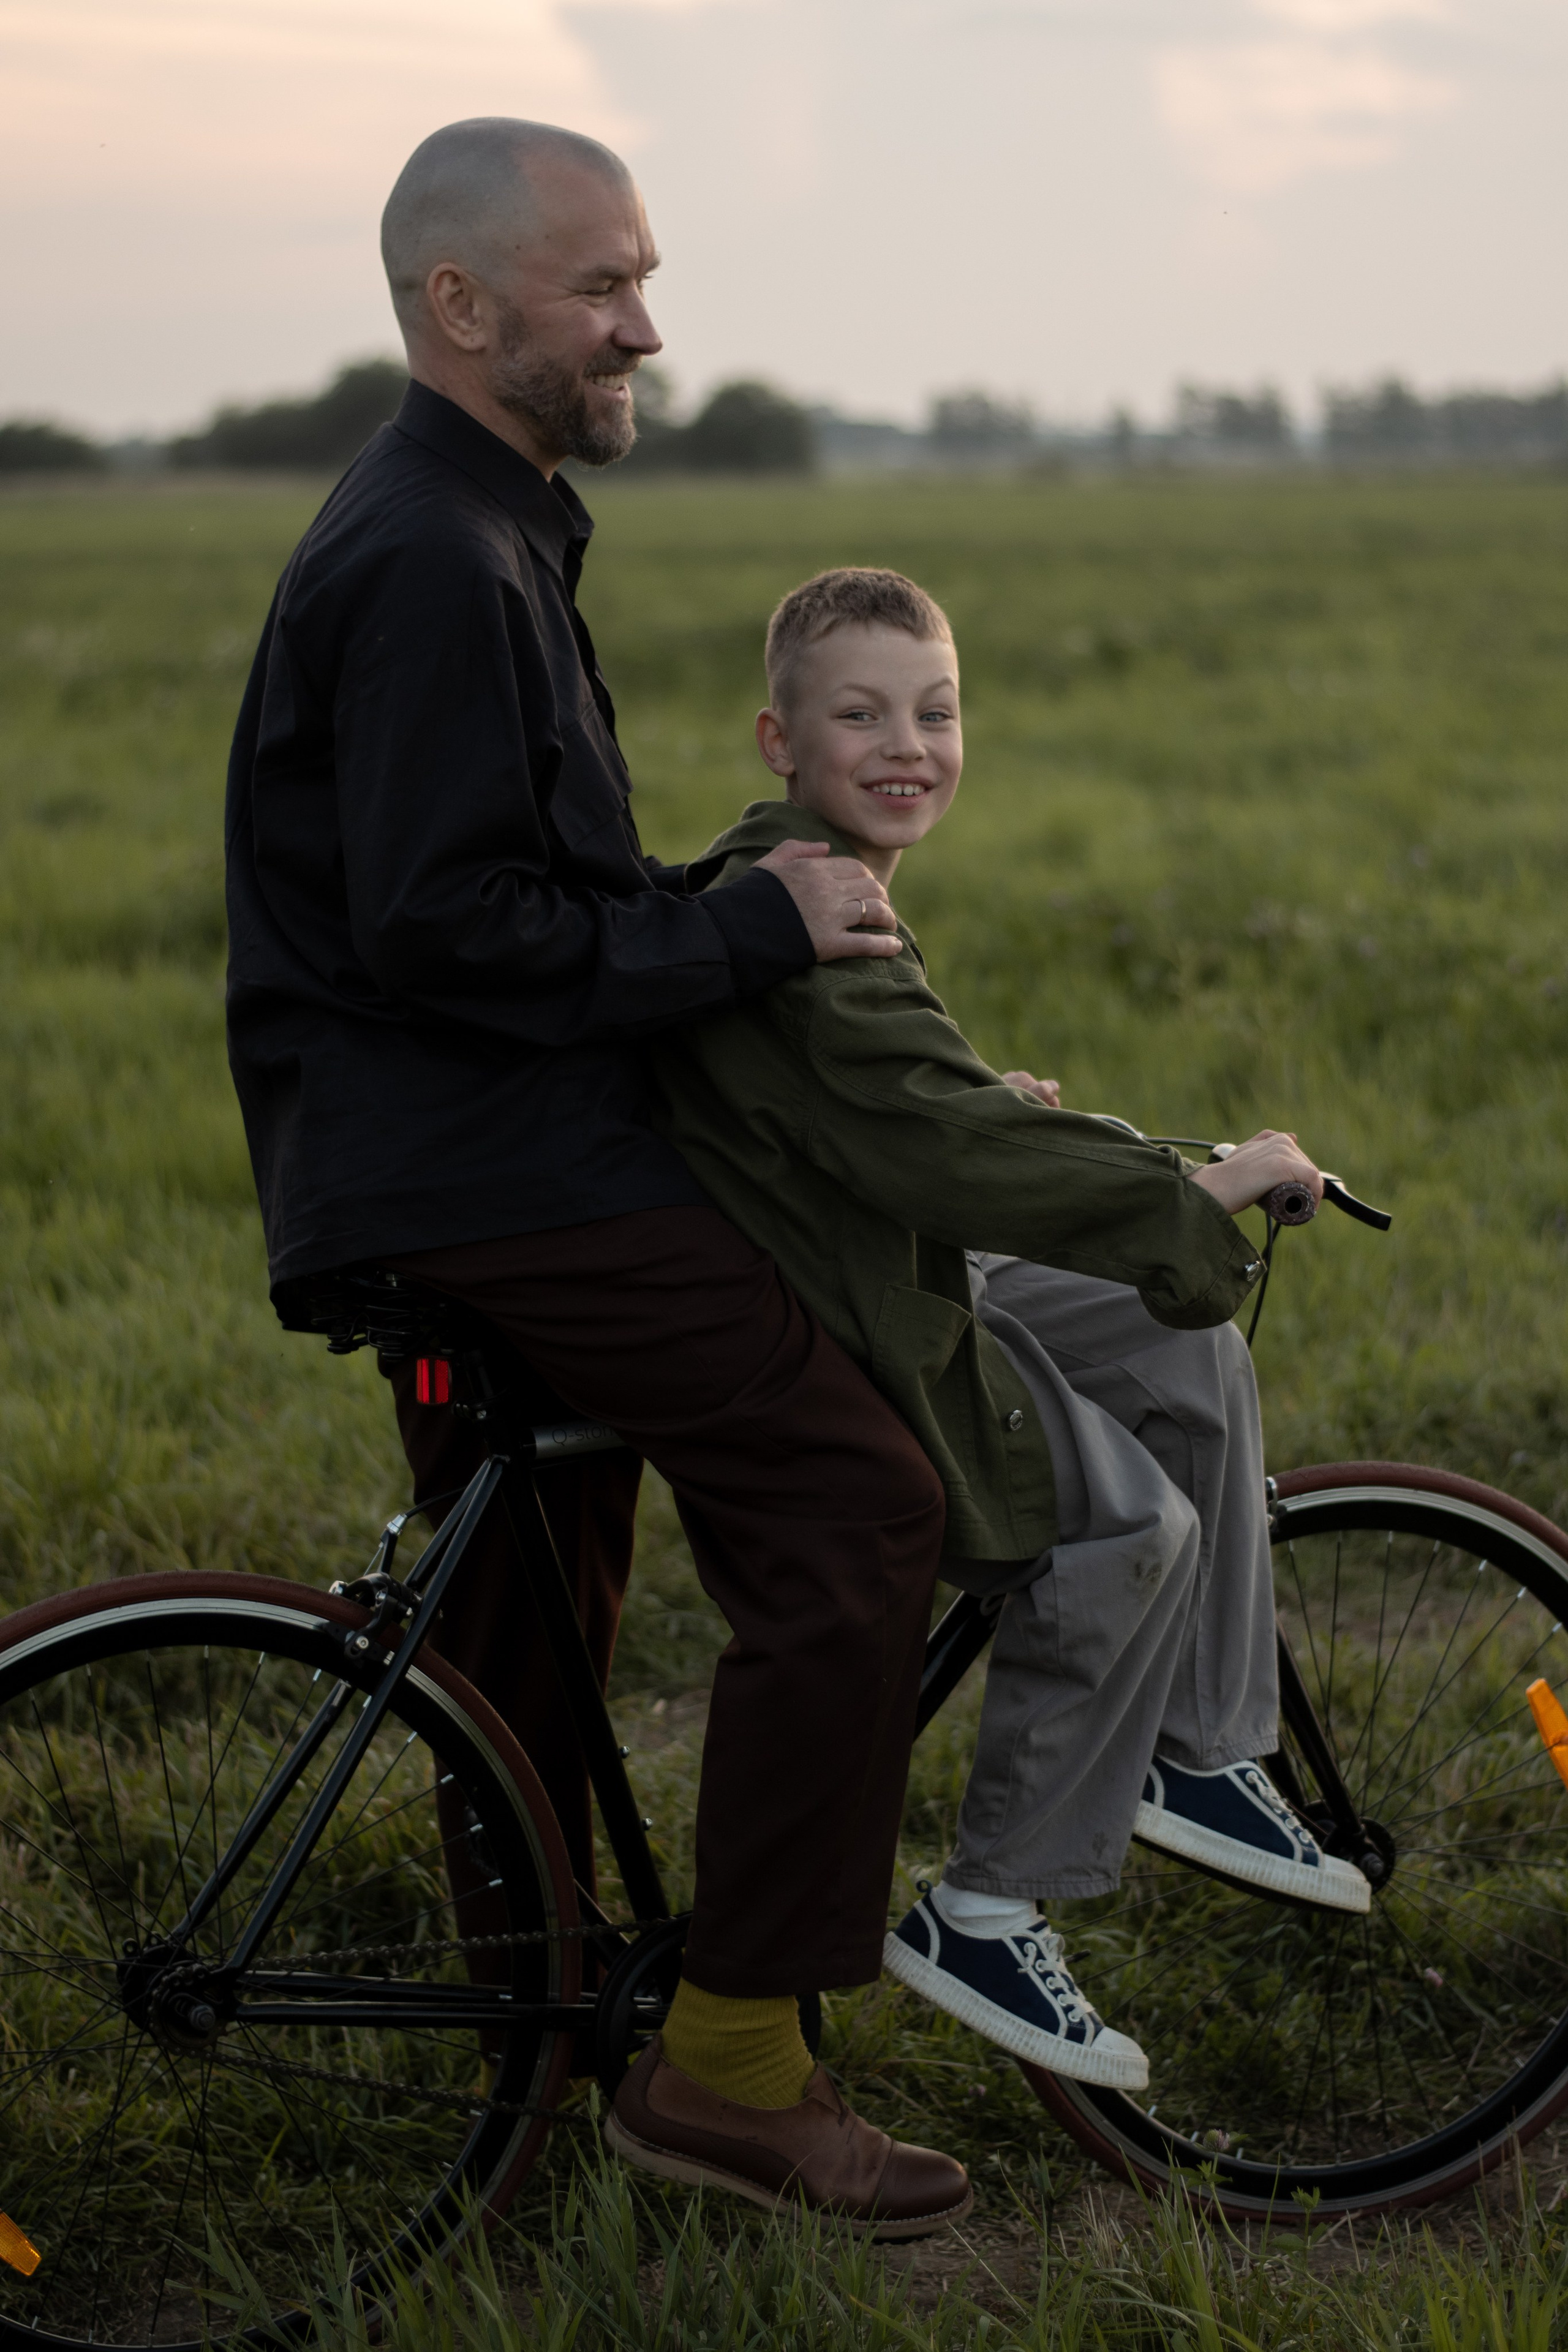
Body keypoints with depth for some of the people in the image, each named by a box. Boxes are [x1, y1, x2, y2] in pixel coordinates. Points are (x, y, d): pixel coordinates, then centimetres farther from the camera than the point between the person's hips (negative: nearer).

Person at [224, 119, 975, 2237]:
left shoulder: (458, 535, 18)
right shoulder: (437, 561, -17)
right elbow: (449, 932, -23)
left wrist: (739, 918, 17)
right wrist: (753, 934, -15)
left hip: (426, 1181, 11)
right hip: (492, 1181, -11)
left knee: (533, 1601, 17)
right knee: (855, 1506, -13)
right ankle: (735, 2058, -7)